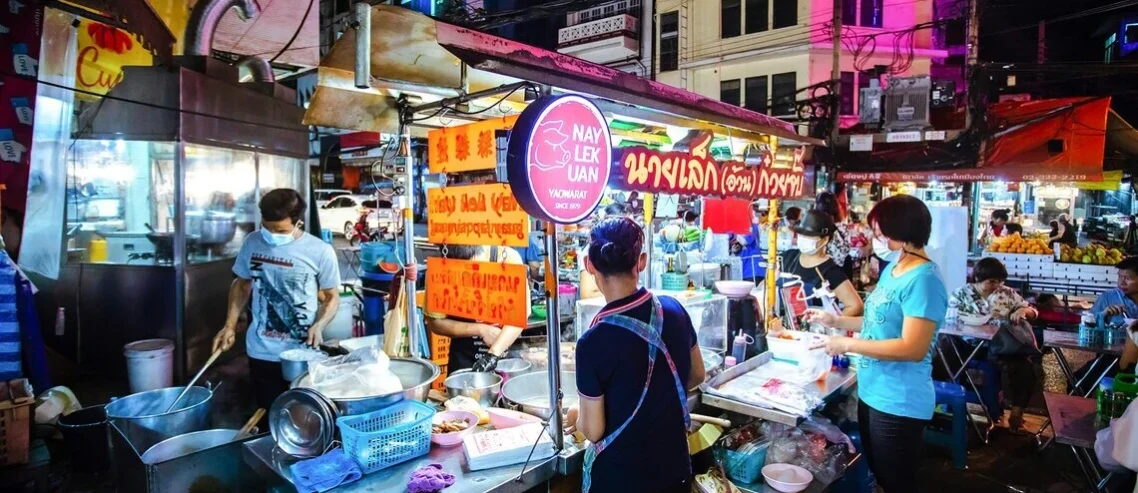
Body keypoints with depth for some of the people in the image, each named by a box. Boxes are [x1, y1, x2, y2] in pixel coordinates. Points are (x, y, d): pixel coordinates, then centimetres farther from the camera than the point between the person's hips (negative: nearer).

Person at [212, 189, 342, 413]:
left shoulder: (320, 252, -12)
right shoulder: (252, 243, -1)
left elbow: (331, 297, -2)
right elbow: (242, 285, 14)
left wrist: (318, 325, -19)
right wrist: (230, 326, 5)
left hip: (302, 354, -3)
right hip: (261, 352, 3)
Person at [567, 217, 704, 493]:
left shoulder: (594, 342, -26)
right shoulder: (674, 310, -11)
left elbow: (594, 431, -16)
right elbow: (697, 376, 6)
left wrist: (576, 418, 4)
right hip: (675, 467, 4)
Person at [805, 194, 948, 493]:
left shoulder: (923, 279, -22)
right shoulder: (891, 270, 7)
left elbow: (913, 348, -27)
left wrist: (848, 345, -23)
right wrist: (835, 321, 9)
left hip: (899, 405, -9)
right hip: (872, 395, 9)